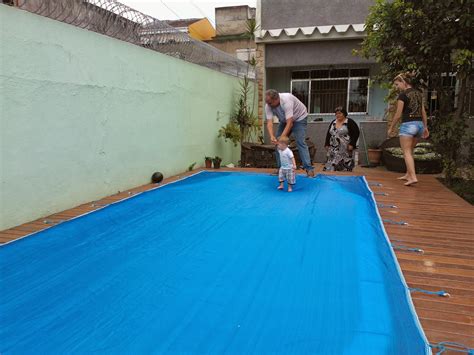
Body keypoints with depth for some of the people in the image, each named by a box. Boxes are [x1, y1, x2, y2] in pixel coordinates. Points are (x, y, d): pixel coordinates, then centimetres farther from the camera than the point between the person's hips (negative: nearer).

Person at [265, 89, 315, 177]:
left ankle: (309, 168, -17)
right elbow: (269, 122, -29)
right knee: (278, 142, -2)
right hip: (284, 120, 6)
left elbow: (290, 123, -42)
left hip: (299, 118, -6)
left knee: (300, 142, -18)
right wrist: (272, 136, -46)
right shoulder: (268, 106, -22)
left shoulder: (286, 101, -39)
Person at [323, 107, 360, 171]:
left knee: (345, 169, -6)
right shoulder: (333, 122, 13)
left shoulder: (350, 122, -4)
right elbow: (328, 134, 19)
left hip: (345, 149, -5)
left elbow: (356, 133, -7)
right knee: (331, 167, 0)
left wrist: (352, 144, -14)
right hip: (334, 150, 5)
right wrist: (327, 144, 12)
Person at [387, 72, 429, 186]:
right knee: (410, 151, 19)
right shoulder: (418, 93, 14)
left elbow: (398, 115, -10)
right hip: (419, 124, 8)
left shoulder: (403, 95, -9)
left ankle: (413, 177, -17)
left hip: (408, 125, -8)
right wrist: (425, 127, 20)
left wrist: (391, 128, 0)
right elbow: (423, 112, 15)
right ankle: (408, 174, 26)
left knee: (407, 152, -5)